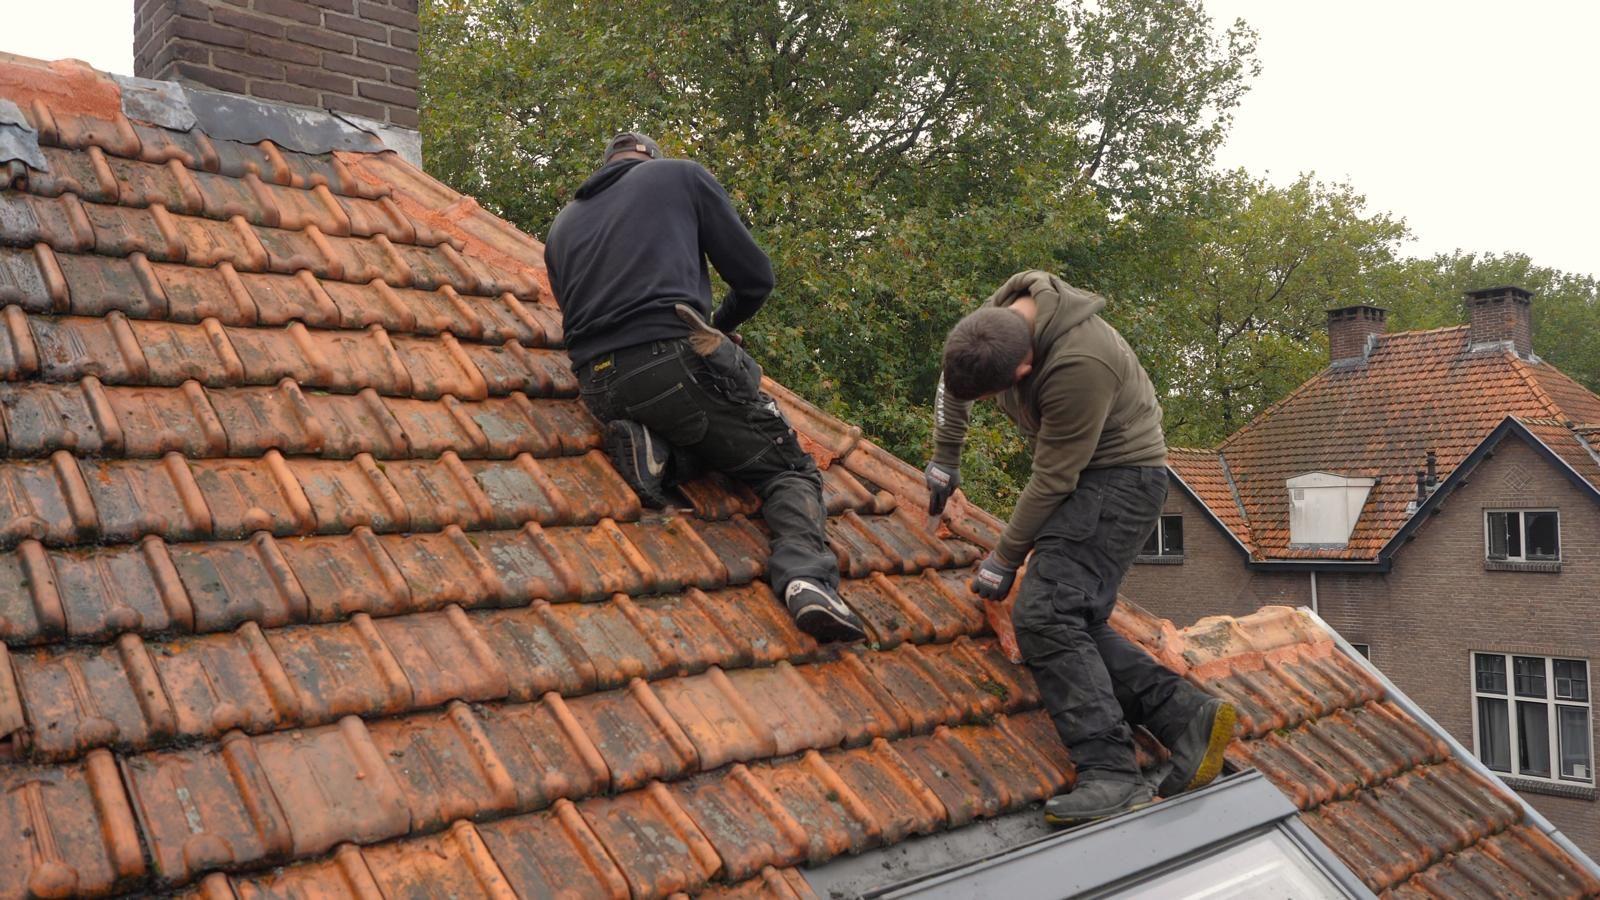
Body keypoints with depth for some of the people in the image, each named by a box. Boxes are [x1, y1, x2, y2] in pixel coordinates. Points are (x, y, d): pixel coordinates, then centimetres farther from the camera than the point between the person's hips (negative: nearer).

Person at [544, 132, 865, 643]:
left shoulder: (563, 225, 27)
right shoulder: (682, 175, 16)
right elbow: (756, 278, 13)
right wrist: (724, 325, 34)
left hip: (598, 385, 5)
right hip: (678, 357, -4)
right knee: (788, 469, 9)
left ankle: (654, 450, -5)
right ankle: (807, 576, -18)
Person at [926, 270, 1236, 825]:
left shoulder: (1079, 367, -32)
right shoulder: (993, 321, -6)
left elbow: (1051, 481, -23)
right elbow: (952, 387, 16)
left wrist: (1005, 559, -12)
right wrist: (944, 460, 23)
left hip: (1121, 476, -9)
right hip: (1082, 479, 9)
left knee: (1044, 614, -23)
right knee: (1075, 622, 0)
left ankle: (1112, 776, -26)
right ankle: (1187, 716, -4)